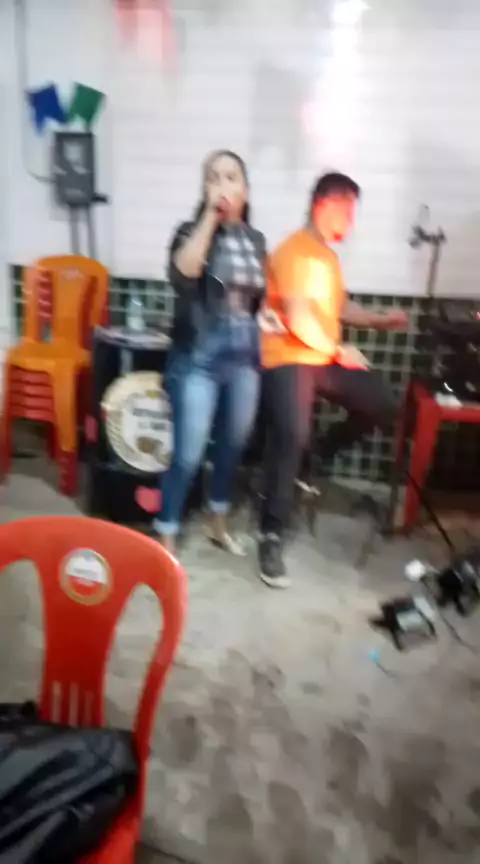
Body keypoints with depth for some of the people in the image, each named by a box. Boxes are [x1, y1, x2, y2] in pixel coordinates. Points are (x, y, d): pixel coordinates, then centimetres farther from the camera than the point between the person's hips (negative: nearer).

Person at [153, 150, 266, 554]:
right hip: (199, 355, -5)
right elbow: (183, 271, -27)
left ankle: (218, 524, 37)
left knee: (233, 444, 16)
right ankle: (166, 540, 12)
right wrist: (210, 216, -21)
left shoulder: (256, 239, 9)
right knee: (188, 454, -5)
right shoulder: (192, 231, -4)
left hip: (244, 354, 5)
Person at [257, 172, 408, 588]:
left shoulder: (328, 255, 19)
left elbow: (337, 307, 26)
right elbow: (299, 319, -21)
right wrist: (340, 351, -9)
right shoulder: (296, 251, -13)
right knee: (291, 437, -23)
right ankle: (272, 538, -13)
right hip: (288, 359, -9)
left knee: (383, 403, 4)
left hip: (325, 358, 9)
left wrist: (381, 319, 14)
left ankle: (324, 453, 22)